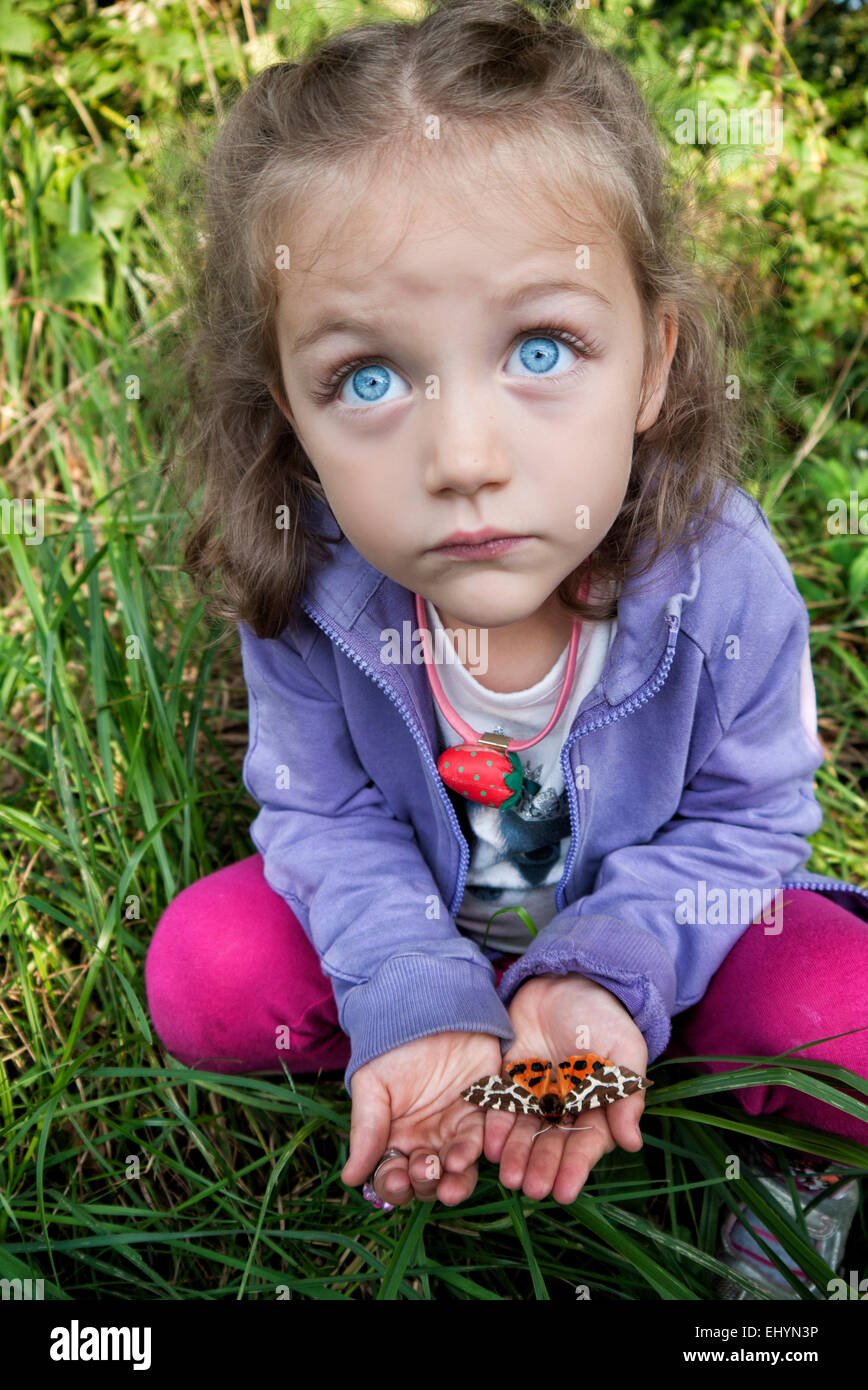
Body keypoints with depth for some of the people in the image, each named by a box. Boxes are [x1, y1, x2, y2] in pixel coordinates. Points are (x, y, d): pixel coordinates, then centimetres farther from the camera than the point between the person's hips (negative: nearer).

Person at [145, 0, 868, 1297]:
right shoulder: (306, 593, -26)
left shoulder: (723, 580, -30)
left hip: (652, 911, -1)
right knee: (205, 970, -18)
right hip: (420, 917, 2)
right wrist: (414, 1005, -31)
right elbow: (326, 814, -14)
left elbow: (743, 816, -15)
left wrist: (605, 972, -31)